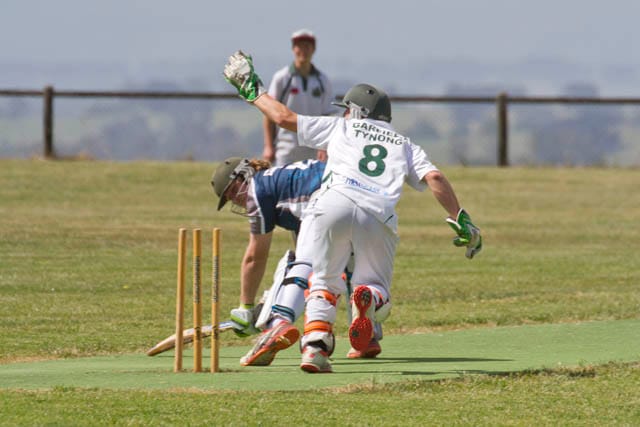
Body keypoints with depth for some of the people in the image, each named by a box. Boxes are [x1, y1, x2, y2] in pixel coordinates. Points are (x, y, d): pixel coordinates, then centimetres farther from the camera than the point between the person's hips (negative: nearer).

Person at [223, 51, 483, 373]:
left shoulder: (340, 128, 28)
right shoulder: (404, 145, 31)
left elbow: (283, 117, 29)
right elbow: (434, 178, 14)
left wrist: (253, 91, 43)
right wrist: (460, 220, 11)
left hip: (333, 204, -1)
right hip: (380, 215, 1)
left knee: (322, 283, 9)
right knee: (376, 286, 14)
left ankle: (315, 344, -19)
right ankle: (369, 299, -24)